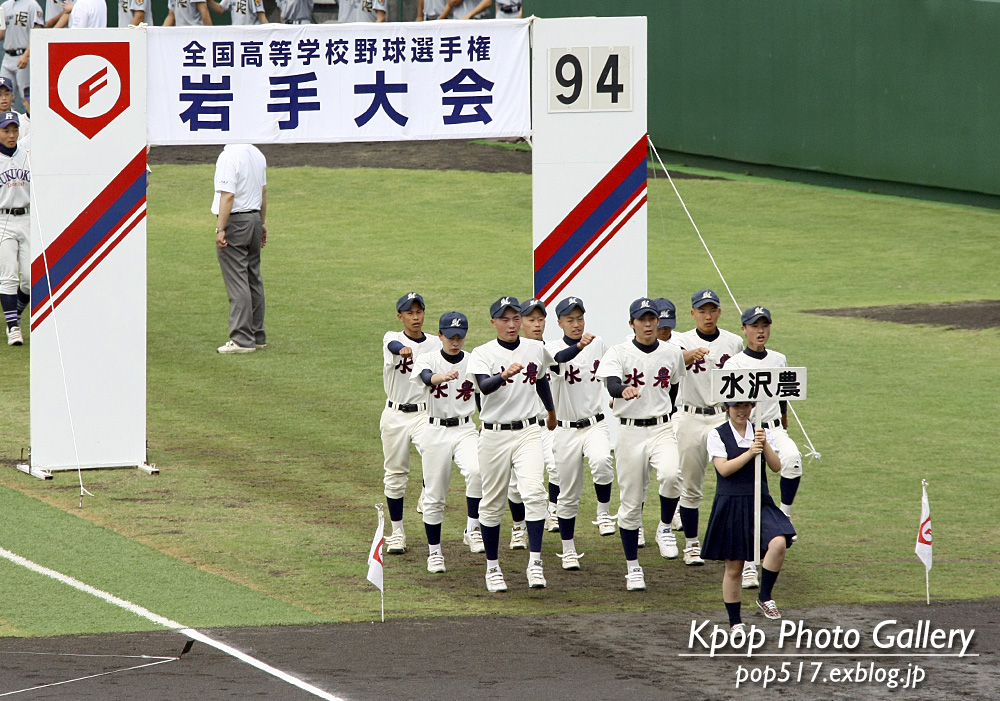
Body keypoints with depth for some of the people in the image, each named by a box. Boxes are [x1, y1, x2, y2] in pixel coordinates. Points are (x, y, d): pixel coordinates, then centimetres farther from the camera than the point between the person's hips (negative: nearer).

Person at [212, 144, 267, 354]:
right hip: (254, 218, 9)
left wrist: (220, 229, -19)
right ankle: (257, 336, 19)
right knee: (253, 281, 14)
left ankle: (242, 339, -9)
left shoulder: (229, 156, -18)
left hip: (235, 221, -9)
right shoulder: (257, 154, 10)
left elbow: (228, 195, -22)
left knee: (237, 283, -7)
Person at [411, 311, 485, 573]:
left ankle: (472, 529, -17)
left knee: (476, 471, -29)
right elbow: (427, 377, -28)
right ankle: (434, 552, 17)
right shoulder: (427, 360, -4)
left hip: (466, 430, 1)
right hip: (436, 432, 0)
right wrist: (443, 377, -50)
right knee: (434, 496, 3)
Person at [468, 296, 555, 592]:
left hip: (528, 432, 2)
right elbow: (484, 386, -26)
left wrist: (551, 411, 40)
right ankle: (492, 567, 19)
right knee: (492, 503, 6)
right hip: (494, 435, -1)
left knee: (534, 492, -18)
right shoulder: (483, 354, -6)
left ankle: (535, 562, -20)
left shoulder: (536, 349, 6)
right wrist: (505, 375, -46)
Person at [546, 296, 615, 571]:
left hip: (595, 424, 1)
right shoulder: (553, 348, -8)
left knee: (602, 461, -32)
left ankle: (604, 513, -12)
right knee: (568, 494, 4)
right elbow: (560, 358, -34)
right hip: (566, 431, -1)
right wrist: (579, 345, -51)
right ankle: (568, 550, 17)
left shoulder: (598, 344, 4)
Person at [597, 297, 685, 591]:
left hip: (662, 429, 1)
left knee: (670, 477, -28)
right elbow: (611, 385, -24)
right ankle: (632, 567, 15)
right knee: (631, 503, 1)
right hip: (630, 432, -1)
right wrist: (624, 390, -45)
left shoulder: (672, 353, 6)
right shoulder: (618, 353, -5)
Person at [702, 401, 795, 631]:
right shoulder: (717, 435, -1)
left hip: (759, 502, 2)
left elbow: (776, 467, 2)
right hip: (731, 505, -2)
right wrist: (750, 453, -20)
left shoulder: (759, 433, 9)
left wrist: (764, 445, -13)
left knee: (778, 543, -24)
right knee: (734, 567, 3)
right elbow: (723, 469, -13)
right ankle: (735, 621, 18)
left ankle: (764, 597, -6)